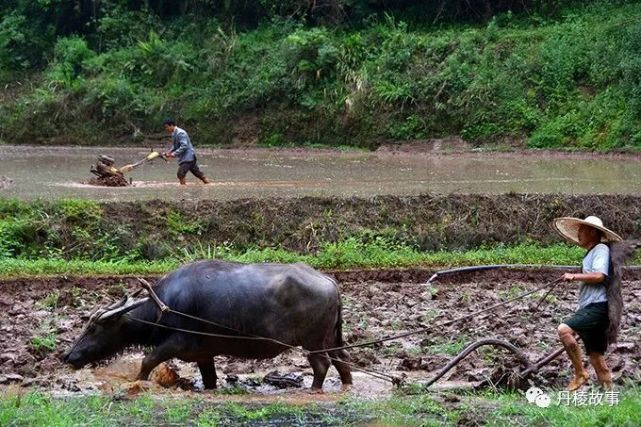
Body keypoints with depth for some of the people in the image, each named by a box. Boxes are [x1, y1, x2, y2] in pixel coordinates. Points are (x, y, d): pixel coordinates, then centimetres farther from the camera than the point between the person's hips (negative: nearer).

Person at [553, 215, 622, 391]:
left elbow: (599, 276, -21)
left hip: (597, 306, -10)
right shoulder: (590, 253, 26)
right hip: (590, 309, 10)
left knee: (564, 329, -27)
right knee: (597, 359, 9)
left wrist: (575, 276, -12)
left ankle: (580, 373, -20)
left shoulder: (601, 249, -5)